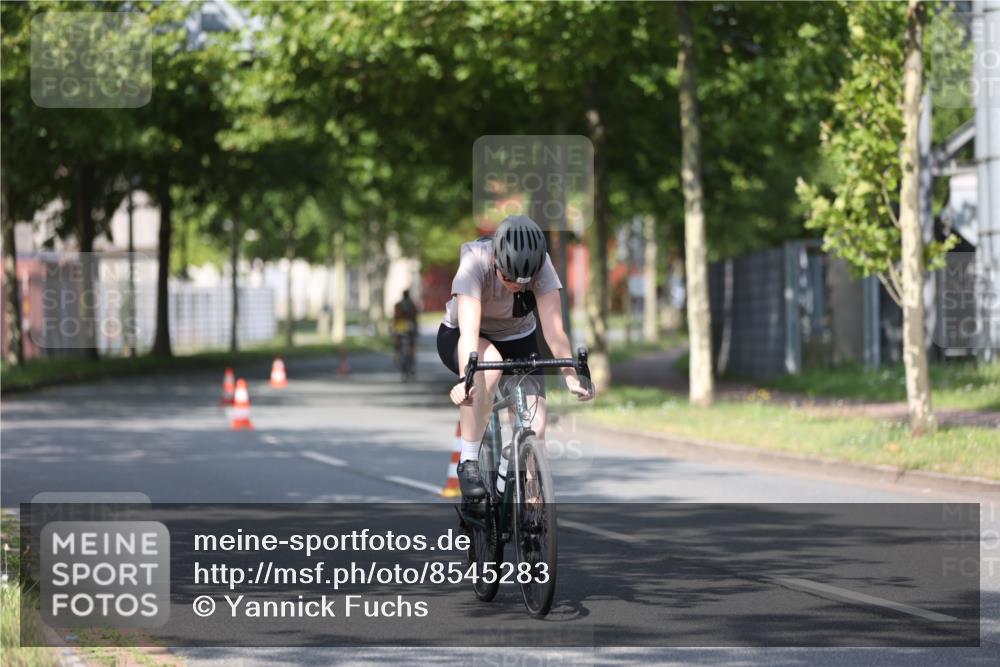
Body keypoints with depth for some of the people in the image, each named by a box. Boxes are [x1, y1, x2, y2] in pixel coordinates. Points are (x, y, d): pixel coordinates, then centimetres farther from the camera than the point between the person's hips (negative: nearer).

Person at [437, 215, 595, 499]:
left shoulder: (541, 264, -26)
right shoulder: (475, 262, -33)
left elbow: (554, 329, -33)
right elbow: (469, 330, -43)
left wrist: (571, 376, -47)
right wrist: (466, 379, -58)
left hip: (517, 340, 3)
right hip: (458, 337, -3)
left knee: (535, 429, -16)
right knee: (489, 365, -38)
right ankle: (468, 462, -24)